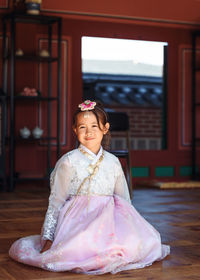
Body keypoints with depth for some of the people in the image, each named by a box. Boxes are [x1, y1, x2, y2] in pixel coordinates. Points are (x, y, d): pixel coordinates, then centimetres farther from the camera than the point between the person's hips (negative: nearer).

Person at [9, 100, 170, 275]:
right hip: (78, 219, -4)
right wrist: (48, 237, -3)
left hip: (108, 218, 4)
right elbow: (56, 202, 1)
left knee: (140, 241, -21)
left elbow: (124, 200, 20)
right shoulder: (69, 162, -1)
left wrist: (131, 226, 17)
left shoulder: (113, 162, 10)